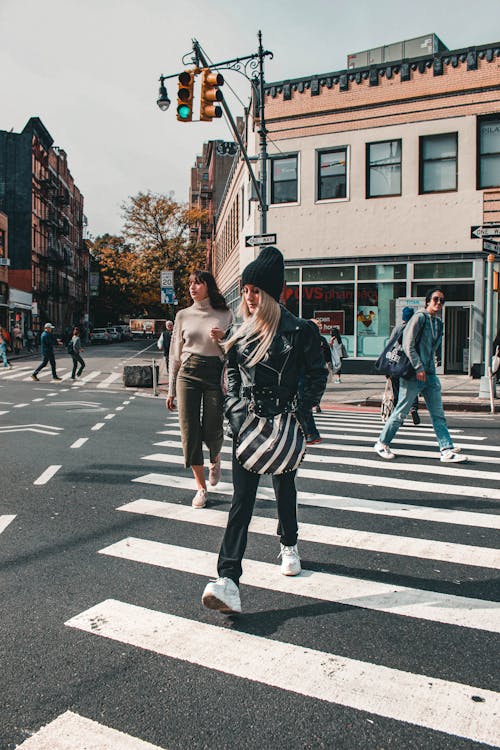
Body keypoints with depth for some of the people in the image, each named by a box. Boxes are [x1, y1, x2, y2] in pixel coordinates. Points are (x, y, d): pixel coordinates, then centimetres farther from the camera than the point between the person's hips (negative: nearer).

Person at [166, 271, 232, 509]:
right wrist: (171, 390, 9)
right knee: (189, 431, -2)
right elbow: (175, 354, 11)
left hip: (216, 373, -1)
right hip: (188, 373, 2)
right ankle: (201, 487, 12)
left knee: (212, 430, -1)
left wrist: (223, 338, -12)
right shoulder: (183, 315, 9)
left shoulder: (225, 314, 5)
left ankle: (215, 458, 38)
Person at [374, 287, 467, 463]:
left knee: (438, 414, 4)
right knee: (401, 412, 0)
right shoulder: (419, 317, -8)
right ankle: (382, 443, 14)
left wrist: (431, 367, 13)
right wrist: (418, 368, -17)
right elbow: (408, 345, -15)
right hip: (413, 373, -8)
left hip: (430, 374, 8)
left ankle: (447, 451, 5)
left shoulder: (438, 323, 15)